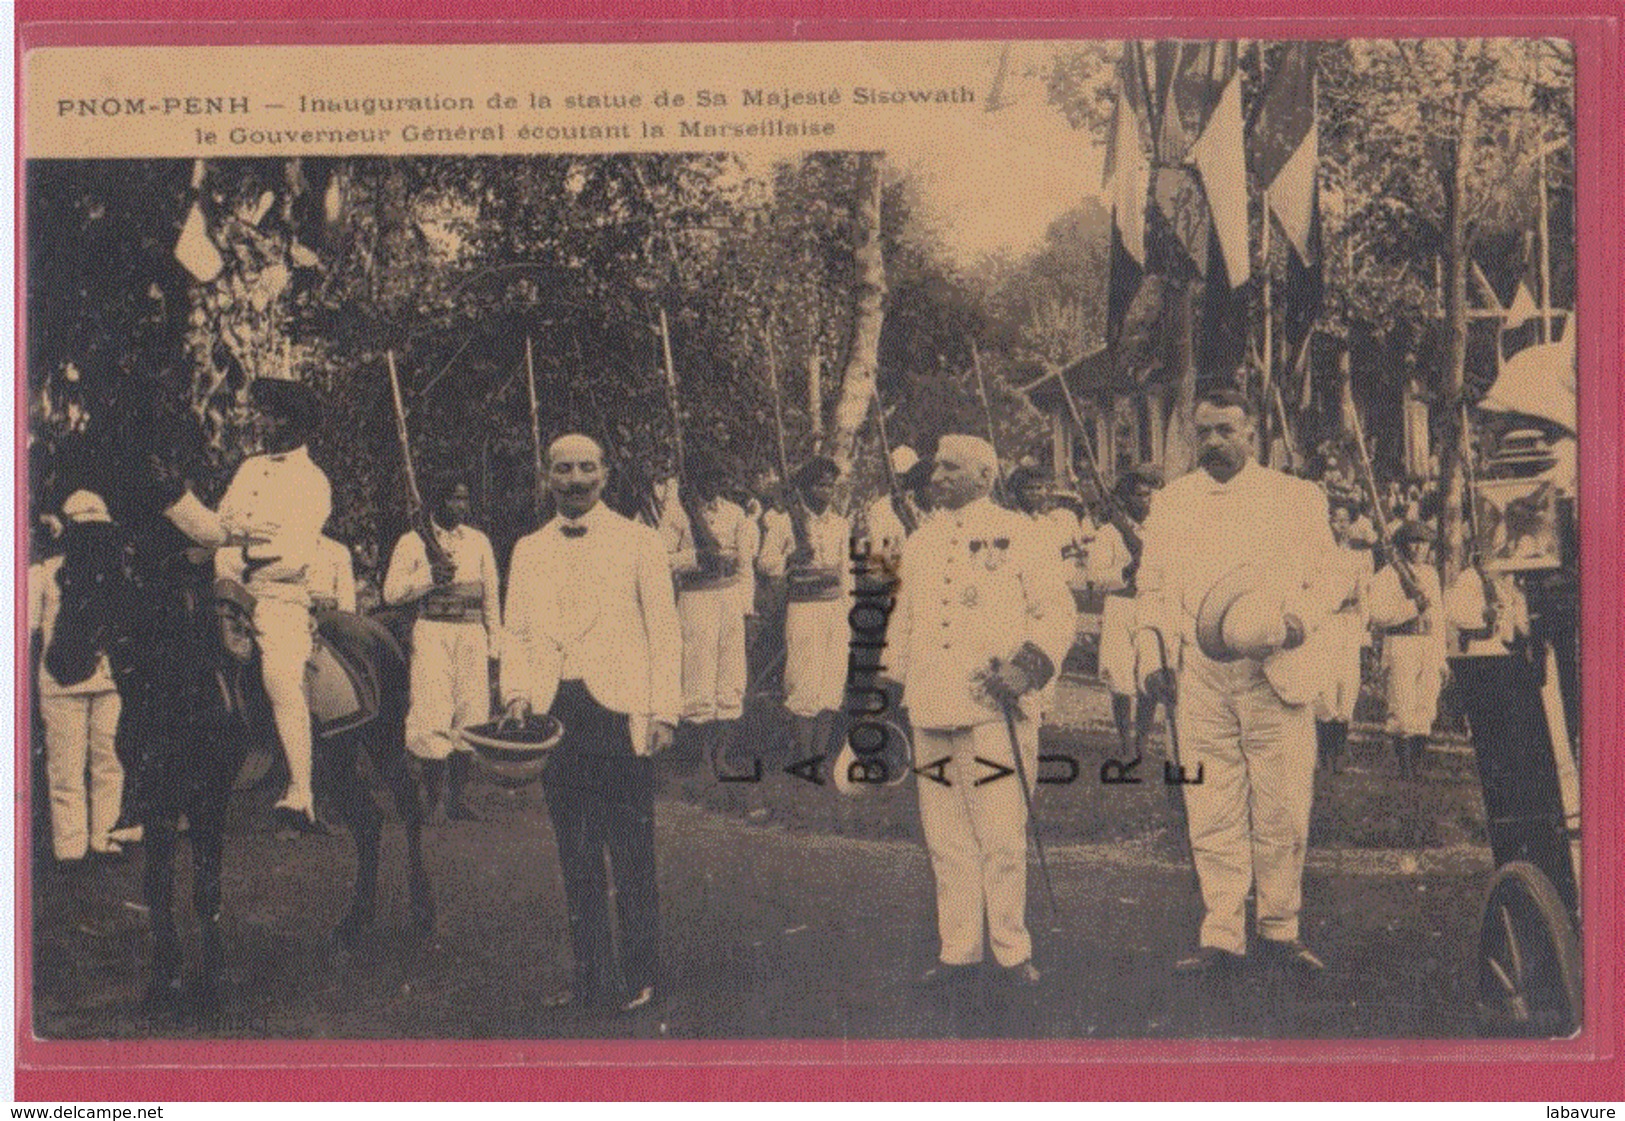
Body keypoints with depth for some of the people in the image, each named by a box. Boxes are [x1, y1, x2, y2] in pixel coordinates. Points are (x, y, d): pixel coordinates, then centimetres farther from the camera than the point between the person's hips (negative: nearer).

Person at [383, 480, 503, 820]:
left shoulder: (479, 542, 16)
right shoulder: (413, 542, 4)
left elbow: (491, 597, 18)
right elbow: (391, 592, 1)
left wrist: (494, 647, 13)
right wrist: (429, 577, -13)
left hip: (472, 635, 4)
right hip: (432, 631, -4)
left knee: (470, 714, 2)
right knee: (434, 714, -10)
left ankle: (457, 797, 10)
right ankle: (430, 797, -1)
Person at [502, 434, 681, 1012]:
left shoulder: (639, 542, 4)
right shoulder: (528, 551, 14)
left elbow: (664, 630, 2)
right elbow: (517, 632, 15)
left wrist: (664, 711, -7)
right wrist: (517, 693, -3)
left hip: (619, 711, -3)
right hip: (554, 714, 4)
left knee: (630, 857, 0)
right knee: (576, 857, 8)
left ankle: (640, 978, 11)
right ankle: (591, 976, 17)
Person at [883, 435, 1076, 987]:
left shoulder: (1014, 534, 2)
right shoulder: (919, 543, 17)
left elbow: (1058, 610, 2)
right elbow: (901, 622, 25)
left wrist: (1028, 666, -10)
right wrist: (896, 684, 18)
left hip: (995, 711, -5)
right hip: (931, 713, 5)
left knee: (1003, 837, -3)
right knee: (946, 841, 6)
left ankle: (1013, 949, 10)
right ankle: (957, 949, 16)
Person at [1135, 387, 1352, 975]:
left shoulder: (1297, 498, 9)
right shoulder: (1169, 503, 15)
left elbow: (1329, 578, 9)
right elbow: (1151, 588, 18)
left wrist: (1296, 621, -10)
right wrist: (1151, 655, 5)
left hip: (1277, 674, -1)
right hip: (1199, 679, 2)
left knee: (1282, 812, -1)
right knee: (1211, 813, 0)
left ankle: (1280, 928, 15)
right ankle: (1221, 937, 8)